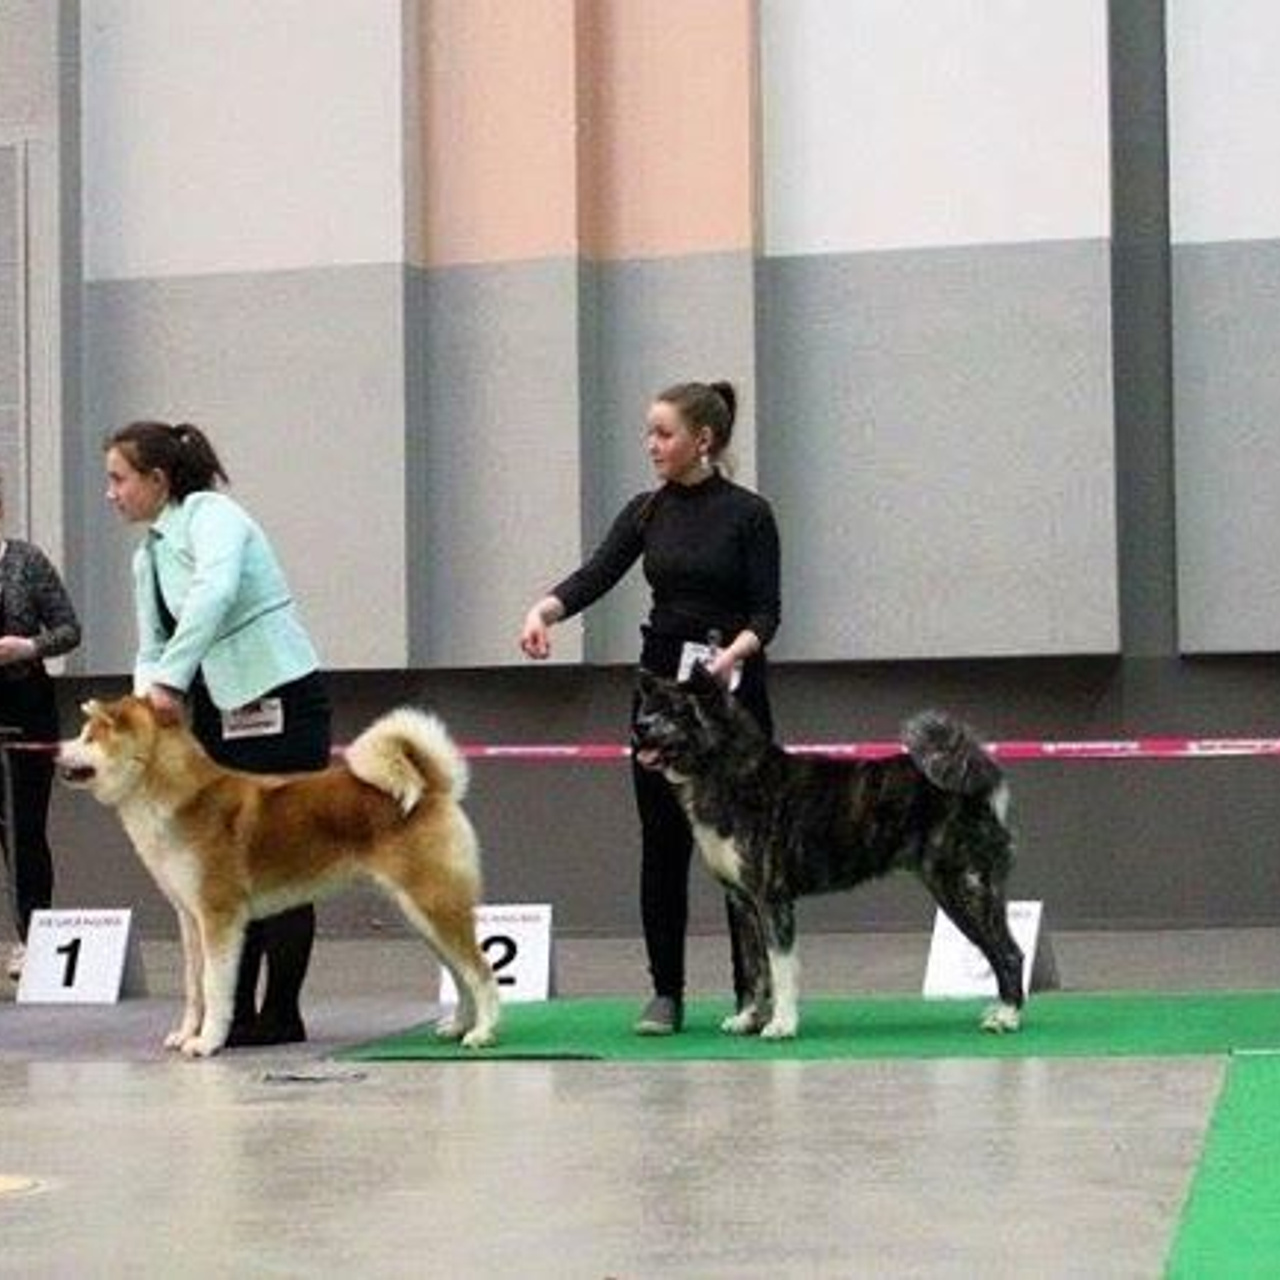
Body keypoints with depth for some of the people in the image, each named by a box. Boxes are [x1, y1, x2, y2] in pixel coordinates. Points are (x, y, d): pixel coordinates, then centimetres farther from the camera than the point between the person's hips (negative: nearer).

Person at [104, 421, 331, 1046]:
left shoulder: (210, 514, -10)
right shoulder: (146, 557, 16)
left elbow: (215, 592, -28)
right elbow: (151, 648, 15)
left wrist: (170, 679, -32)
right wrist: (146, 698, -6)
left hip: (281, 697, -8)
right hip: (218, 711, 9)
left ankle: (280, 1014, 1)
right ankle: (235, 1012, 10)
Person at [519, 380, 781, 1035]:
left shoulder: (747, 513, -6)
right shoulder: (646, 511, 7)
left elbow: (766, 611, -9)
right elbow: (596, 575, -5)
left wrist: (735, 651, -29)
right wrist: (545, 609, -24)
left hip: (732, 687, -4)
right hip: (660, 682, 4)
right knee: (662, 842, 4)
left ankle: (753, 990, 10)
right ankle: (665, 992, 10)